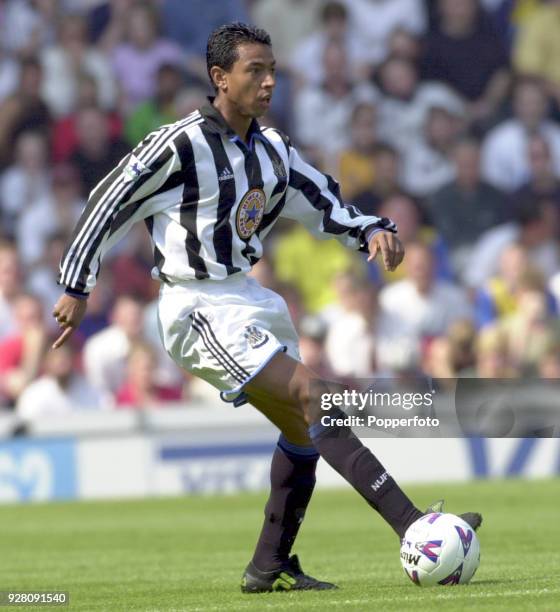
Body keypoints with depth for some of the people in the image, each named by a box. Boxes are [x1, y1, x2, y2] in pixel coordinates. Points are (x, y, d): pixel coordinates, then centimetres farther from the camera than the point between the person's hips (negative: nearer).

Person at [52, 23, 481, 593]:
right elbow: (108, 204, -6)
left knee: (303, 429, 7)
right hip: (199, 308, -9)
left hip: (247, 299, 9)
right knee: (311, 394, -20)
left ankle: (269, 568, 19)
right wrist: (76, 289, -3)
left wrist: (372, 231, -4)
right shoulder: (179, 145, -14)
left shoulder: (272, 150, 8)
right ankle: (415, 531, -28)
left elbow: (326, 204, 17)